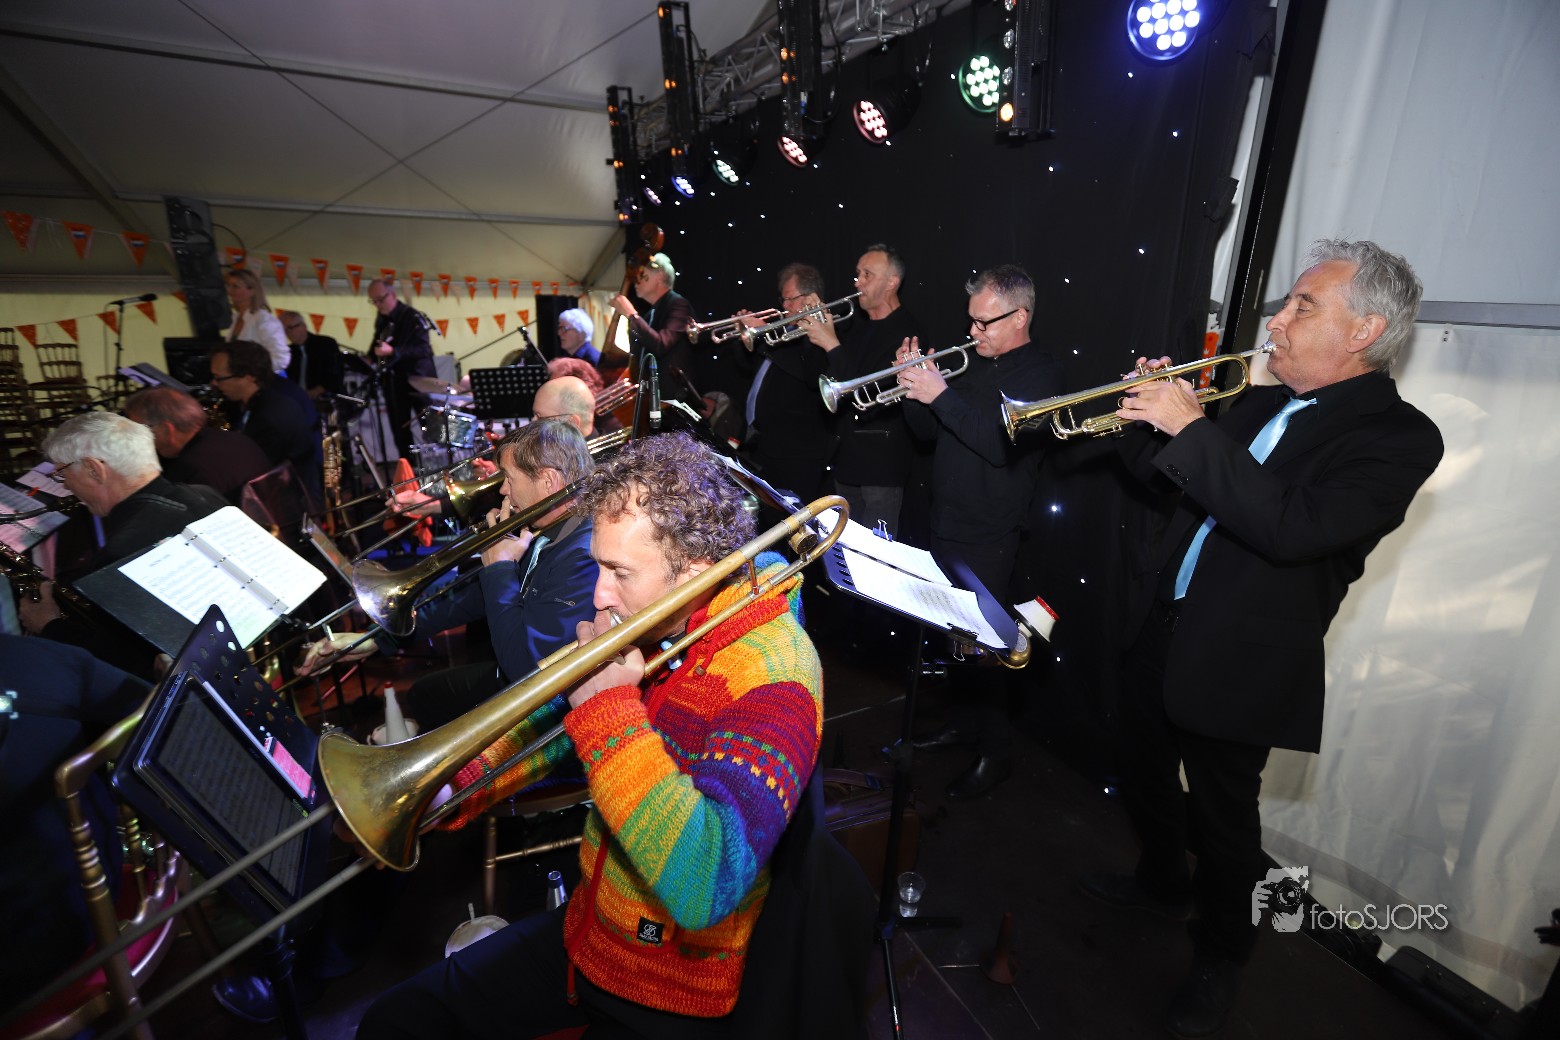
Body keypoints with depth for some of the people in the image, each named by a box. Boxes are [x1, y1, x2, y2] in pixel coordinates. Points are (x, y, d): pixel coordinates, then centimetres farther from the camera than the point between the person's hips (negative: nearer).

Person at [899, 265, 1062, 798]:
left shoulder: (1041, 373, -10)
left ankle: (995, 751, 18)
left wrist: (941, 394, -25)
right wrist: (915, 386, -4)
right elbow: (927, 431, 13)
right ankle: (963, 721, 36)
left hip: (988, 539, -7)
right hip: (945, 527, 7)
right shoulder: (973, 363, 12)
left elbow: (1002, 443, -25)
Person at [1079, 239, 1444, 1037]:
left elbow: (1293, 528, -31)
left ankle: (1220, 956, 40)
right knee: (1146, 777, 24)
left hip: (1236, 663, -7)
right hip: (1161, 631, 7)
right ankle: (1163, 884, 51)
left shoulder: (1400, 436, -14)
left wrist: (1189, 427, -29)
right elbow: (1157, 471, 14)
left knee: (1224, 819, 13)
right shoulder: (1261, 403, 6)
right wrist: (1154, 413, -5)